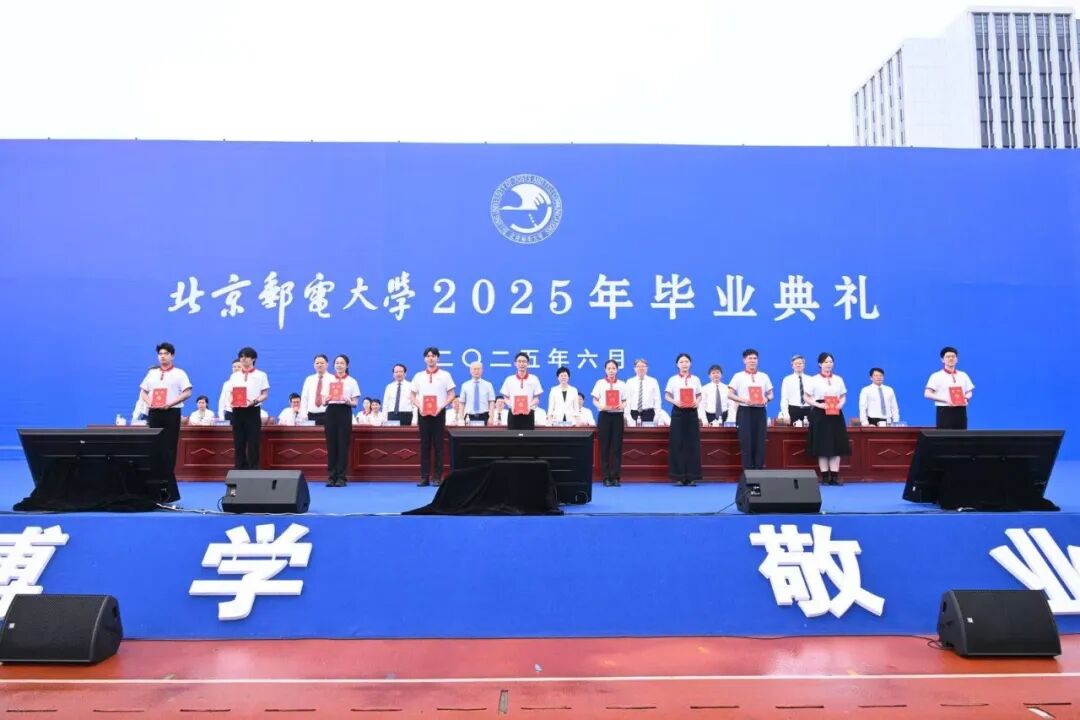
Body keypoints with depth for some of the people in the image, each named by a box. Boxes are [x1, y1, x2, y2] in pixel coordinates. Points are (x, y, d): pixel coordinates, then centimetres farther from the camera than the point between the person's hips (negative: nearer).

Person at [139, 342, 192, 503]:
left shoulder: (179, 373, 2)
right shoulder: (152, 373, 15)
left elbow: (187, 393, -7)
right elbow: (143, 392, 17)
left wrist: (170, 403, -16)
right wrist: (149, 402, -3)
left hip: (171, 413, -4)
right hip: (154, 413, 4)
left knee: (168, 450, -4)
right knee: (154, 449, 3)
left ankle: (169, 490, 0)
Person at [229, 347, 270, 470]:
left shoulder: (260, 375, 4)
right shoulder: (234, 376, 14)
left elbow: (265, 394, 0)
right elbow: (231, 393, 12)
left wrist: (255, 401, -18)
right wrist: (232, 401, -10)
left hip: (253, 411, -3)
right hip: (237, 411, 3)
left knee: (253, 444, -3)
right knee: (238, 443, 5)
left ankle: (254, 469, 2)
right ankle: (240, 470, 12)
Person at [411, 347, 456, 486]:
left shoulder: (444, 375, 3)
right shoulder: (418, 376, 9)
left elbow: (451, 394, 1)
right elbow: (413, 395, 12)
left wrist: (441, 406, -12)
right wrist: (419, 406, -6)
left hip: (438, 413, -2)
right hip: (423, 413, 2)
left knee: (438, 445, 0)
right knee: (424, 445, 3)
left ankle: (438, 477, 5)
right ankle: (424, 477, 8)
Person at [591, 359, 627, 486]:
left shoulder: (622, 384, 8)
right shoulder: (600, 383, 4)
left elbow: (625, 401, 9)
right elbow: (595, 400, 4)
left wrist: (622, 406, -13)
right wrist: (602, 406, -15)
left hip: (617, 415, 1)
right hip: (604, 415, -1)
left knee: (617, 447, 0)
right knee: (604, 446, -1)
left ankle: (615, 477, 6)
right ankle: (606, 477, 5)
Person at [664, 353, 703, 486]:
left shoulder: (695, 379, 8)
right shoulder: (673, 379, 3)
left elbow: (699, 395, 11)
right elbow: (667, 396, 2)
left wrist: (697, 402, -10)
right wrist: (675, 402, -15)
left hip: (692, 411, 2)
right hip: (678, 411, -1)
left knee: (693, 444, 1)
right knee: (677, 444, -2)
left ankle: (691, 476, 7)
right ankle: (679, 476, 3)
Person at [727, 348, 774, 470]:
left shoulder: (764, 376, 12)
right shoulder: (738, 376, 2)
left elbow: (770, 394, 13)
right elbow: (730, 394, -2)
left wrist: (766, 399, -10)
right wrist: (743, 400, -17)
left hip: (760, 411, 3)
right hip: (745, 411, -3)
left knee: (760, 442, 3)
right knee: (746, 443, -3)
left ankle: (759, 470, 10)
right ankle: (747, 472, 4)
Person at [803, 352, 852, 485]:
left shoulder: (838, 379, 11)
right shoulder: (814, 380, -1)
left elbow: (843, 396, 13)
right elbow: (807, 398, -2)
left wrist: (841, 404, -8)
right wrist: (819, 405, -16)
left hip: (836, 414, 4)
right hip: (820, 414, -4)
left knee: (836, 445, 2)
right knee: (822, 445, -2)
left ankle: (835, 476, 7)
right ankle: (825, 477, 5)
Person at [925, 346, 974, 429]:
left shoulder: (963, 375, 14)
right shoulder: (937, 376, -2)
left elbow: (969, 392, 20)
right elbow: (927, 394, -9)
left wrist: (966, 398, -4)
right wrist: (945, 400, -19)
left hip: (961, 411, 5)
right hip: (944, 411, -4)